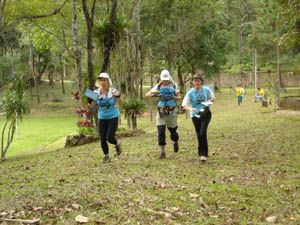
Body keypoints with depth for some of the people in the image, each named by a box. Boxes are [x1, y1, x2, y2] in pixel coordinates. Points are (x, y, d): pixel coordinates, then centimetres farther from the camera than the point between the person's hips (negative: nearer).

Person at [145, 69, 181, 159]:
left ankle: (175, 142, 44)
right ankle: (162, 151, 1)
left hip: (171, 111, -1)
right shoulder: (158, 86, 3)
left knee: (173, 130, 10)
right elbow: (147, 94, -1)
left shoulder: (174, 85, 1)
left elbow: (179, 98, 1)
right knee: (161, 131, -7)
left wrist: (173, 97, -19)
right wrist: (154, 94, -22)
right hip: (161, 111, 1)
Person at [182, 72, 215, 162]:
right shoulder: (190, 93, -6)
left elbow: (213, 98, 13)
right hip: (195, 115, 1)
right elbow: (184, 105, -11)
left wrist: (209, 101, -11)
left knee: (202, 133, -19)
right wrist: (190, 109, -32)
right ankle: (201, 153, 26)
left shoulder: (206, 90, -3)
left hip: (205, 113, -1)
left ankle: (203, 154, -14)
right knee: (199, 135, 7)